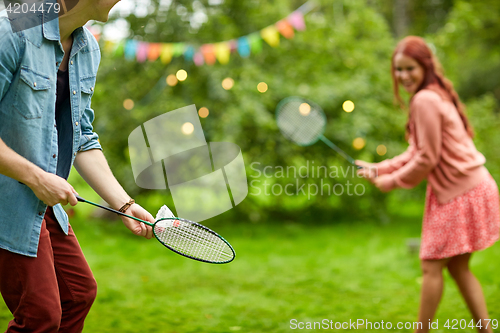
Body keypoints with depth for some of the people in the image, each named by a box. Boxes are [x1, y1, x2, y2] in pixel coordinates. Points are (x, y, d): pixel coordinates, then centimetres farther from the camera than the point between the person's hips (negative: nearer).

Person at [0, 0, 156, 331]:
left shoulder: (88, 49, 8)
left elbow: (82, 138, 13)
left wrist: (124, 204, 6)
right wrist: (36, 178, -21)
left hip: (47, 203, 9)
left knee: (80, 292, 16)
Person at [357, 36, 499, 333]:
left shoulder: (425, 100, -19)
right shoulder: (436, 95, 12)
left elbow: (426, 160, -18)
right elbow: (417, 153, 16)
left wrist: (389, 182, -6)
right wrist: (379, 169, 9)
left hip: (462, 194, -10)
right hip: (458, 192, 10)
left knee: (432, 266, -2)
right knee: (458, 268, 14)